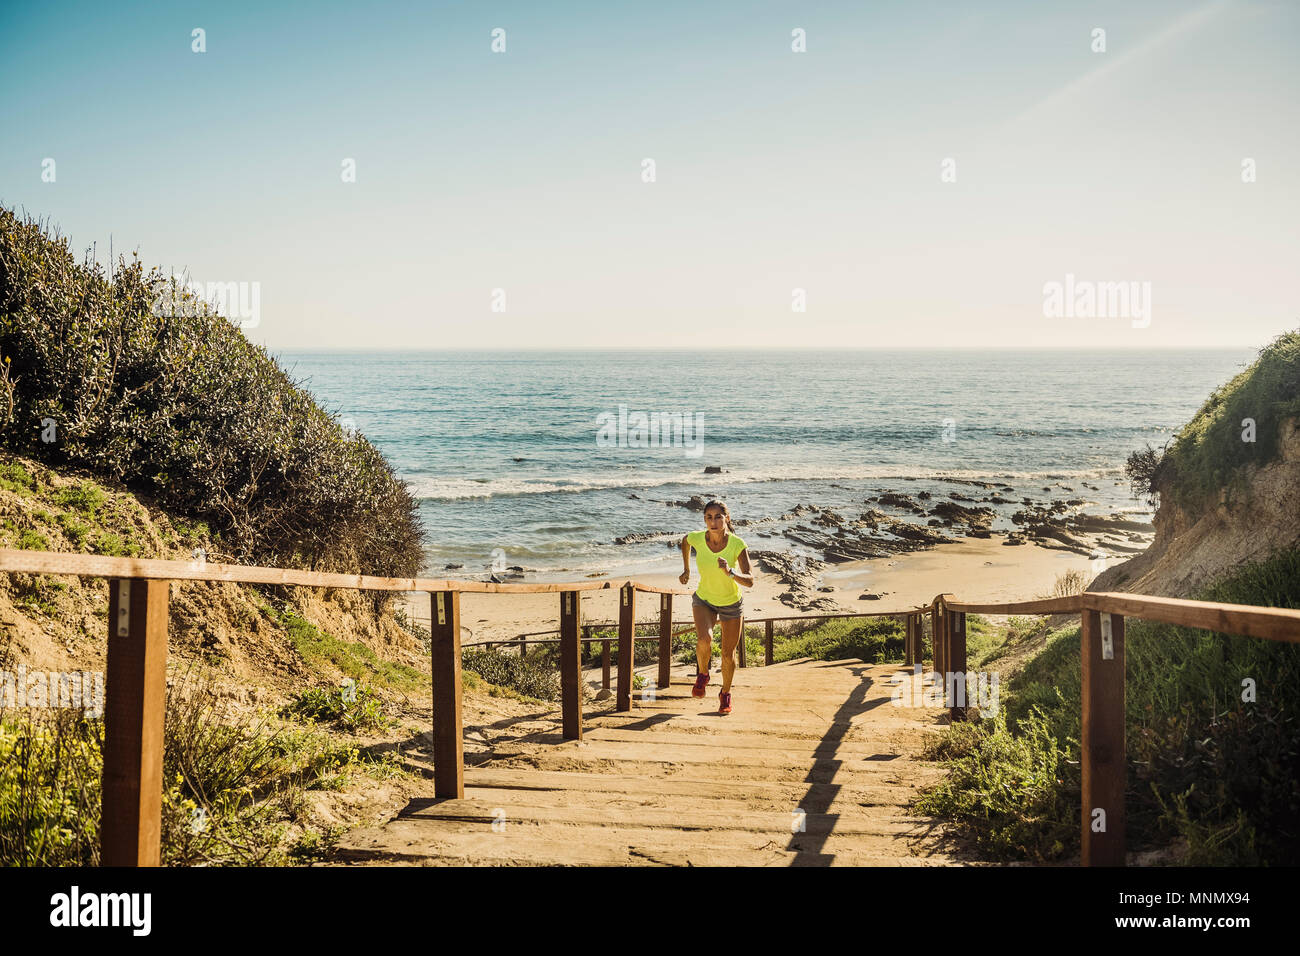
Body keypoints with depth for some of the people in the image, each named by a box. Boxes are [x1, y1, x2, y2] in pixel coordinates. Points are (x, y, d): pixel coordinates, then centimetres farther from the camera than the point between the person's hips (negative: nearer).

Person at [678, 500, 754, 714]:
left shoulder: (737, 544, -26)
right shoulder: (697, 538, -22)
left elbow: (750, 581, -27)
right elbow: (685, 541, 5)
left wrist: (730, 572, -45)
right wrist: (686, 570, 11)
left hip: (731, 603, 0)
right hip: (704, 600, 0)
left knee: (728, 653, 8)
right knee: (704, 640, -27)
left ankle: (725, 694, 37)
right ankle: (702, 675, 4)